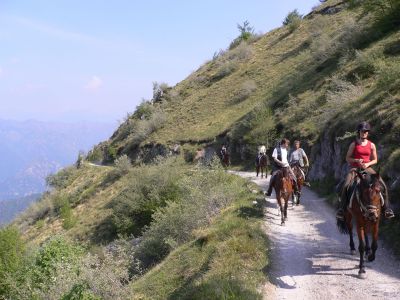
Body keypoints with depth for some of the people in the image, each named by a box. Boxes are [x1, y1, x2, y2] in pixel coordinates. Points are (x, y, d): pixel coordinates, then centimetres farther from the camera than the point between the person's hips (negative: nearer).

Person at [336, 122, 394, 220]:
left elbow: (375, 160, 10)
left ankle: (387, 209, -3)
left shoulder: (371, 145, 6)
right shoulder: (354, 144, 1)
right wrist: (357, 160, -15)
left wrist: (368, 164, -10)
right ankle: (341, 209, -18)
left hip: (367, 168, 2)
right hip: (355, 168, -2)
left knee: (383, 185, -13)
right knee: (345, 186, -27)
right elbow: (347, 158, 3)